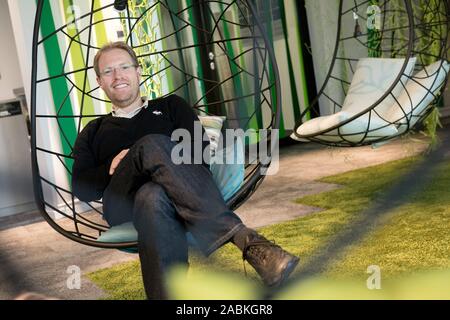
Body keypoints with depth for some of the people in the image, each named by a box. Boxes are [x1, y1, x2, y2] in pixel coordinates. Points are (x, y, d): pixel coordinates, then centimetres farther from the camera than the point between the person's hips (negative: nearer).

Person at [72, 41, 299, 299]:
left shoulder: (171, 106, 28)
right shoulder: (92, 133, 31)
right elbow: (81, 189, 15)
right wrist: (114, 167, -3)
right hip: (125, 206, 0)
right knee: (152, 145, -36)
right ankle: (245, 240, -51)